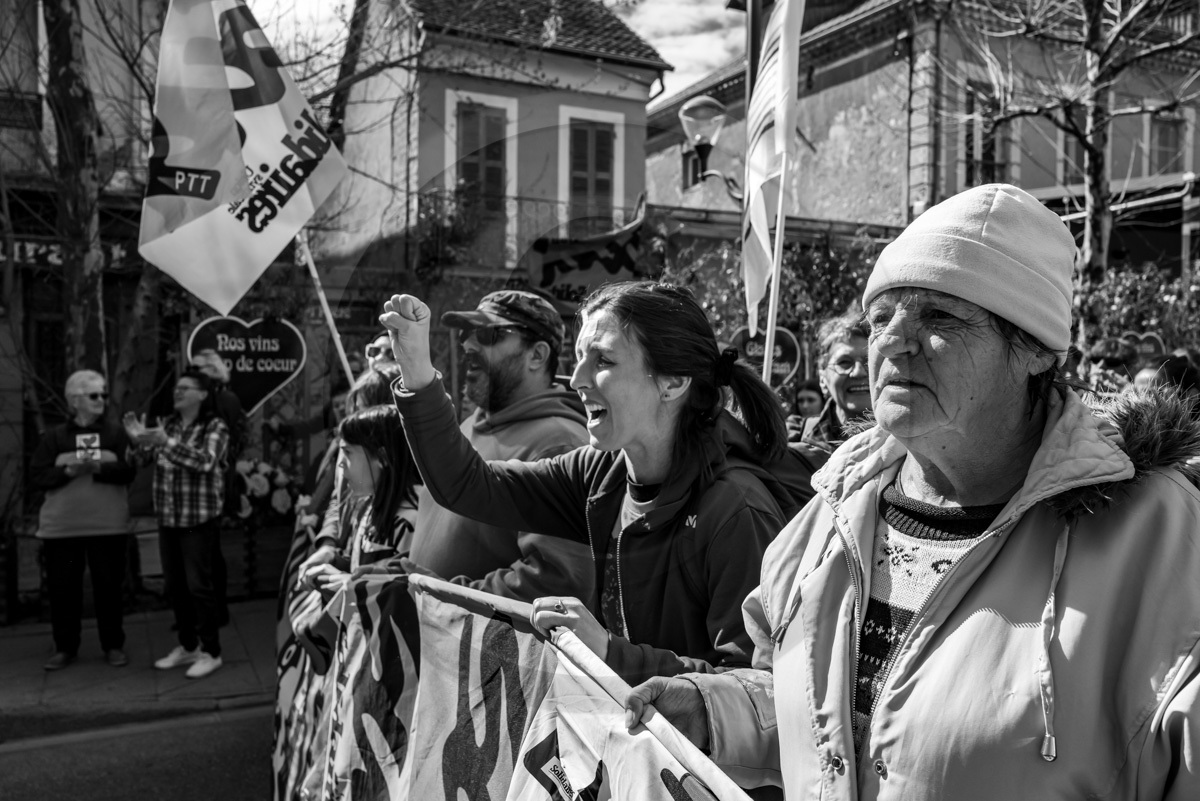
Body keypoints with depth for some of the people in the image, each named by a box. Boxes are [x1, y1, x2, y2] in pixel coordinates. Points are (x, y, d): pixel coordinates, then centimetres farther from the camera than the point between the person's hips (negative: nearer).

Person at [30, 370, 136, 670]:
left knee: (109, 586, 5)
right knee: (62, 587, 6)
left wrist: (97, 468, -22)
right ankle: (65, 648, 20)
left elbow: (129, 471, -7)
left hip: (108, 526, 0)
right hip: (61, 526, 1)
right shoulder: (54, 436, 4)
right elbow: (36, 476, -2)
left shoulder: (116, 433, 4)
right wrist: (68, 471, -18)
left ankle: (113, 646, 16)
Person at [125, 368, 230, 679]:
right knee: (175, 586, 13)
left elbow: (205, 461, -22)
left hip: (199, 520, -6)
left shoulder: (215, 427, -7)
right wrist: (140, 439, -10)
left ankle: (210, 652, 9)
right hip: (168, 518, 6)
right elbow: (145, 459, 9)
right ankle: (187, 646, 27)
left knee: (199, 585, -2)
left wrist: (166, 442, -28)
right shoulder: (168, 424, 11)